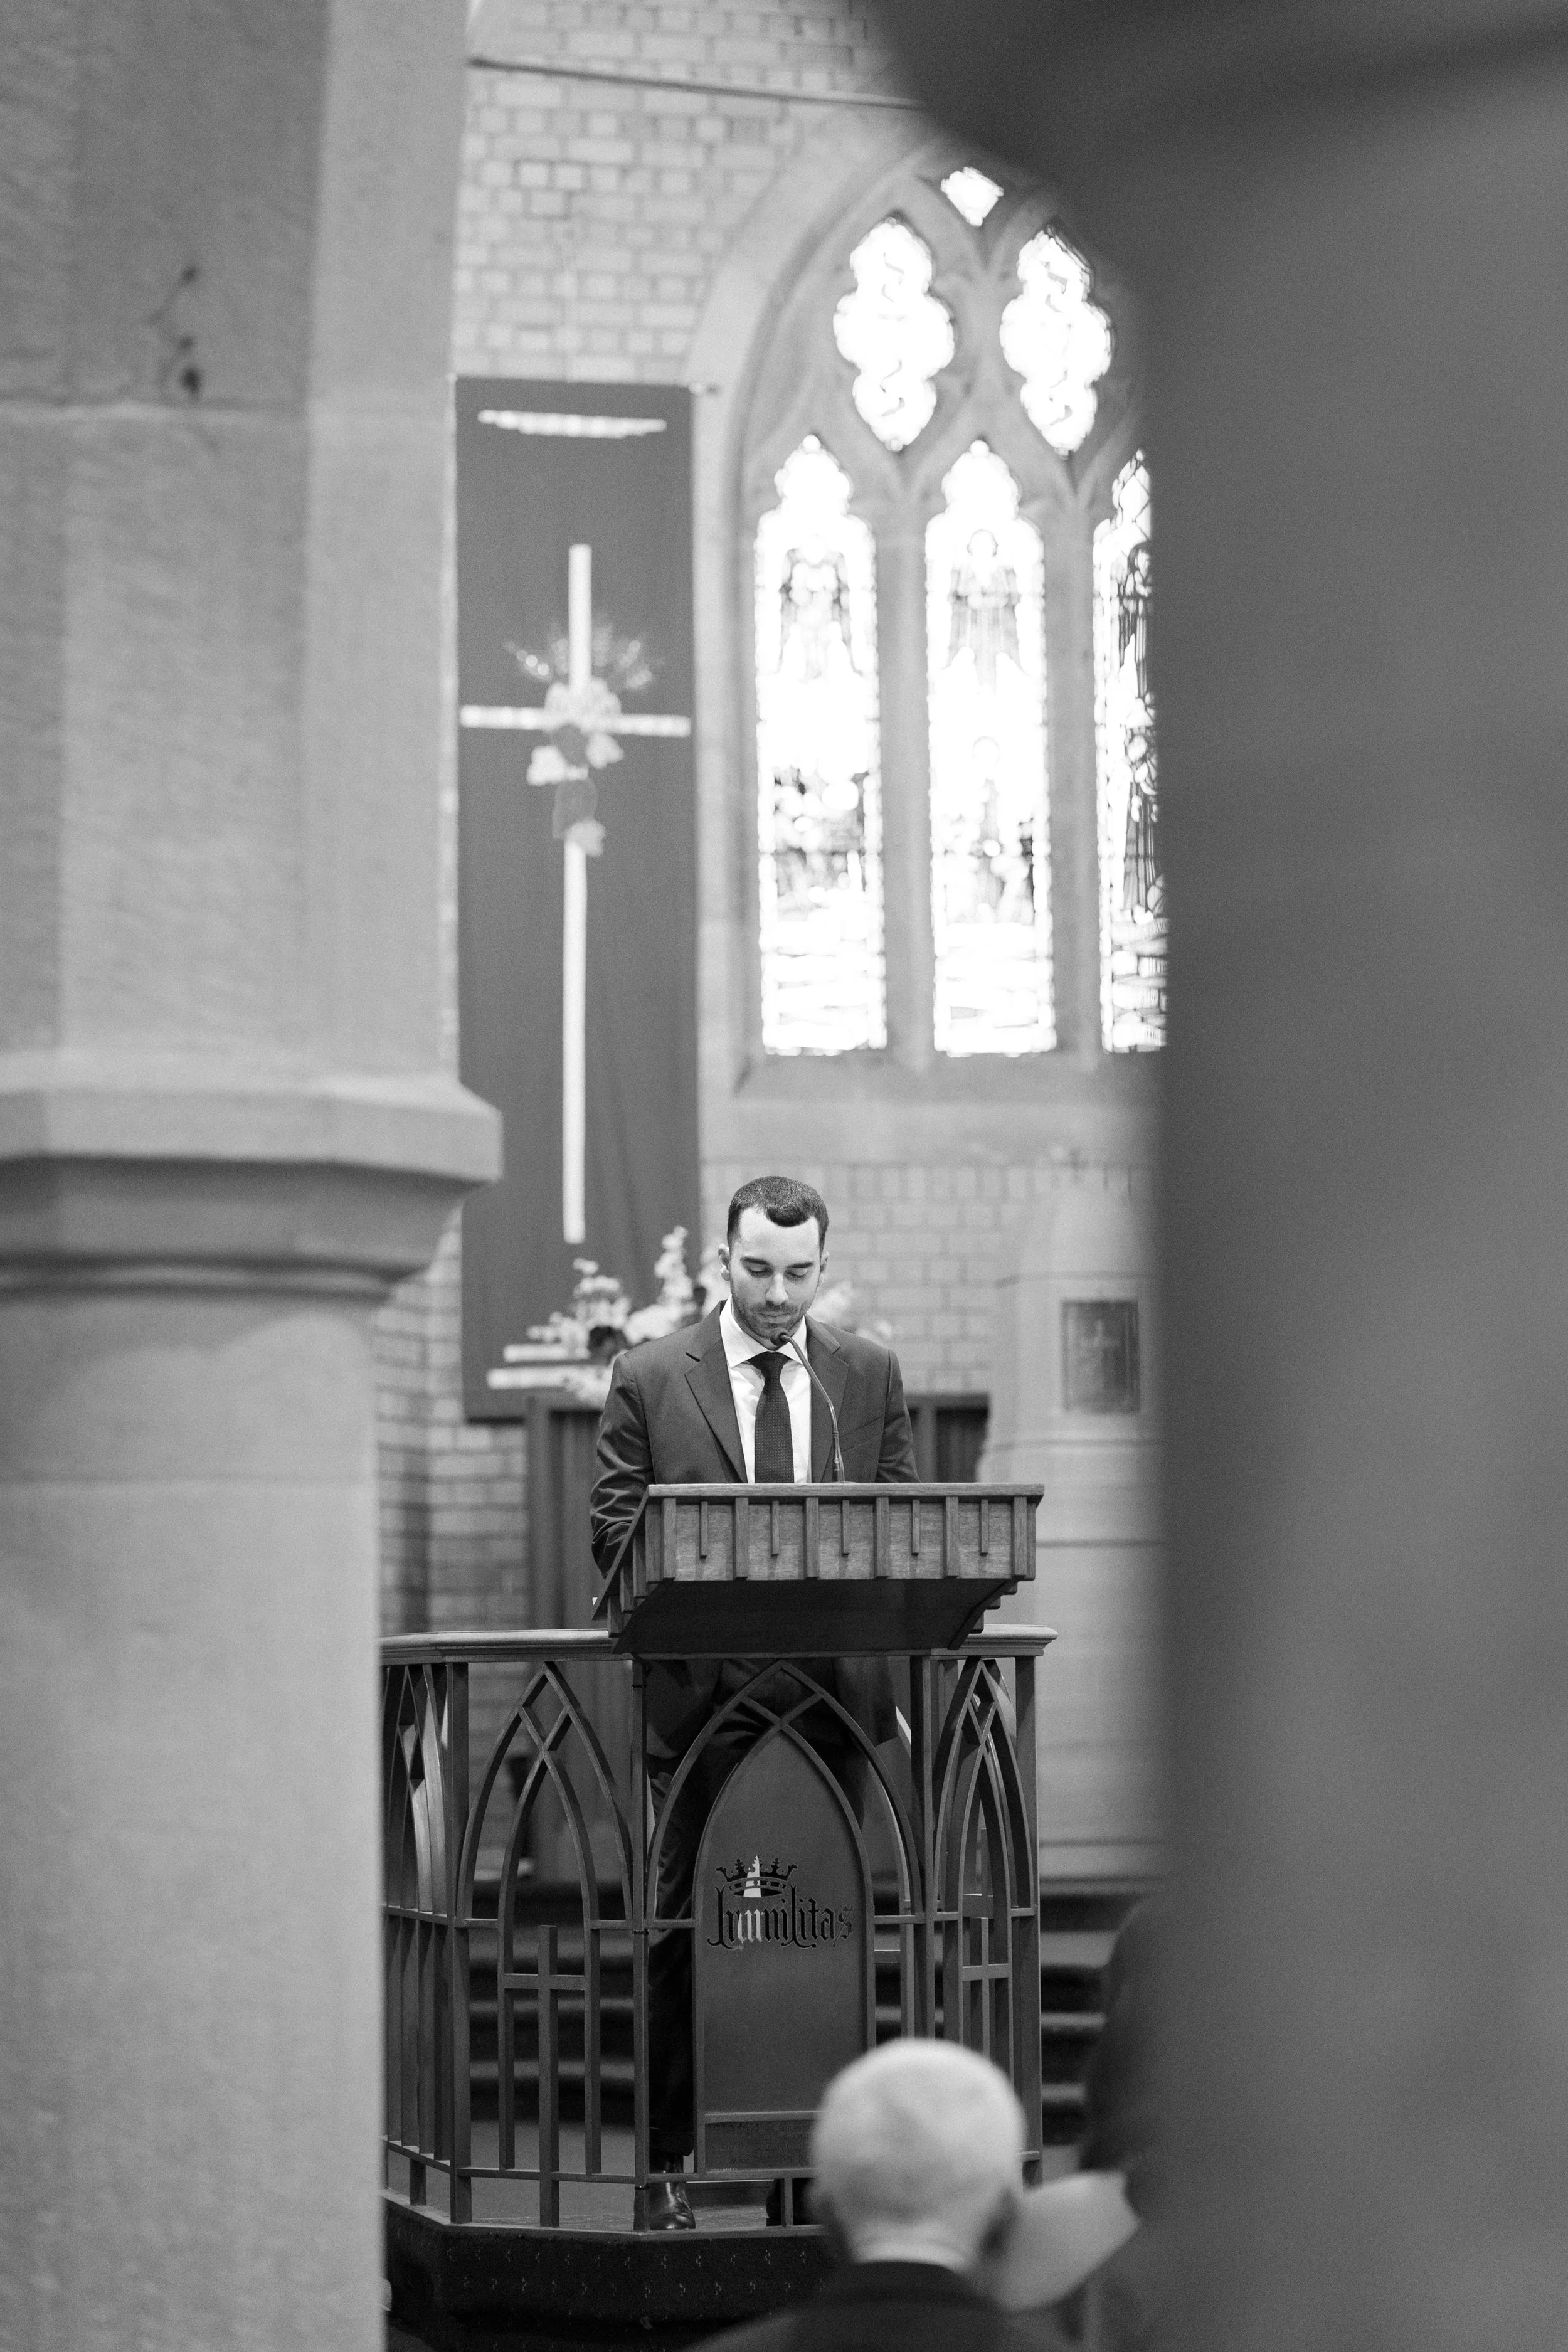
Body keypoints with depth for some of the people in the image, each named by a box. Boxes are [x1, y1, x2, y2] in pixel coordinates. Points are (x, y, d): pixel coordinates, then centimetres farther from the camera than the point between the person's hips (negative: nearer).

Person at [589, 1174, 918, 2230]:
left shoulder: (870, 1373, 10)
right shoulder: (649, 1378, 3)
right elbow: (615, 1529, 2)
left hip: (835, 1685, 2)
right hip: (702, 1687, -2)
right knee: (681, 1927, 0)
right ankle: (667, 2160, 6)